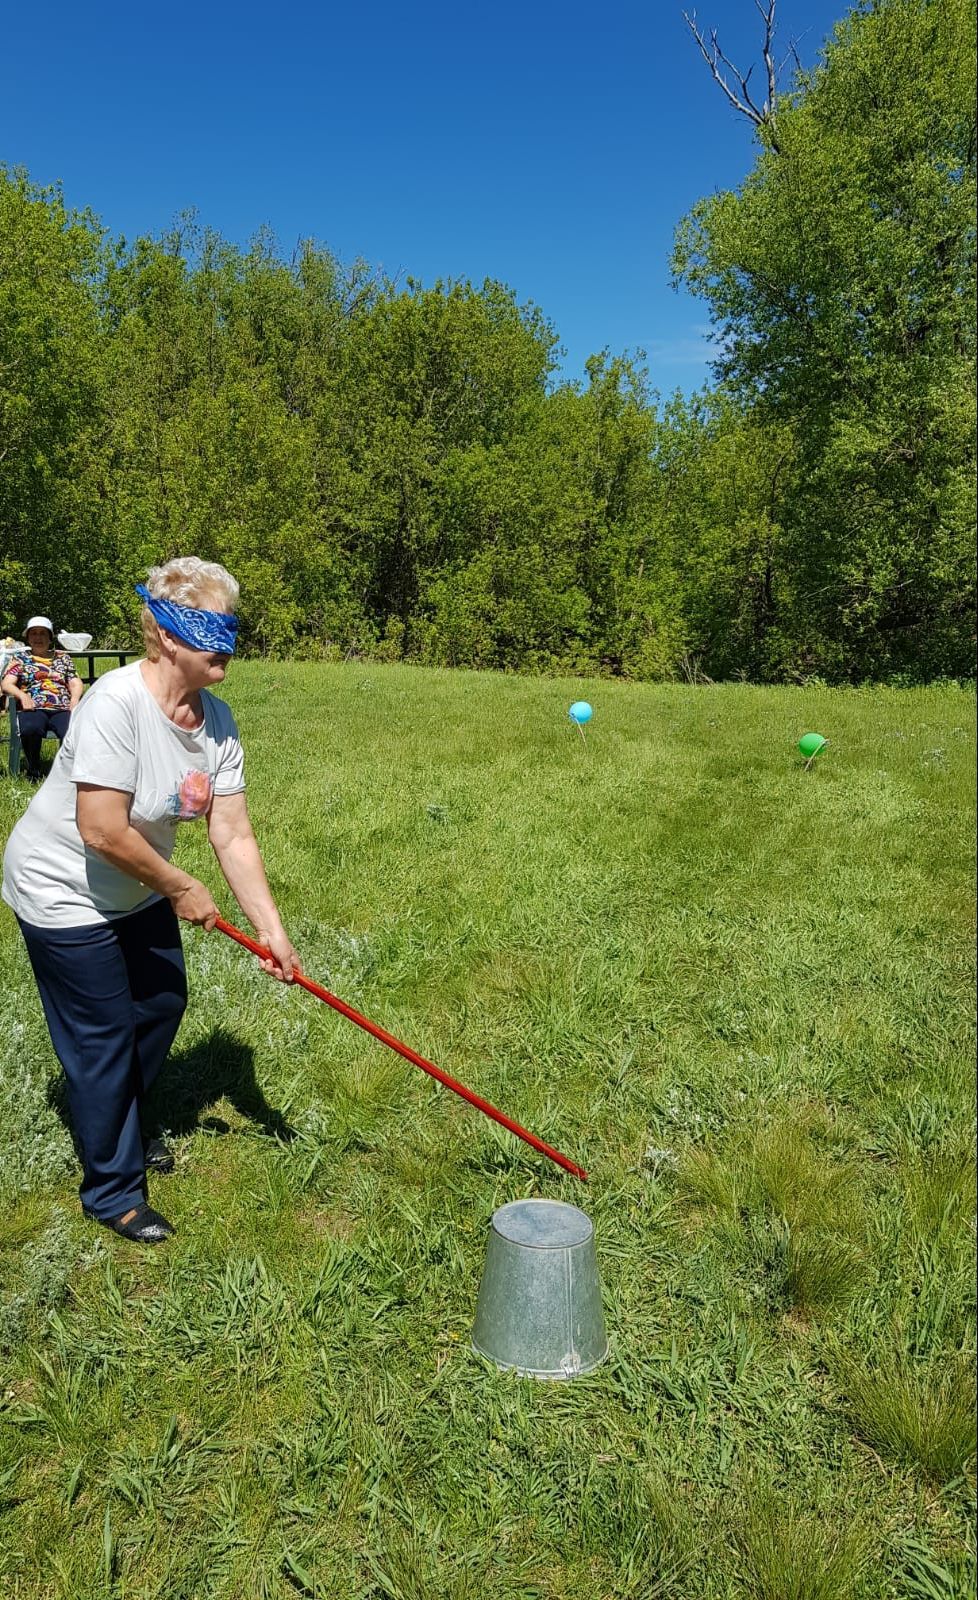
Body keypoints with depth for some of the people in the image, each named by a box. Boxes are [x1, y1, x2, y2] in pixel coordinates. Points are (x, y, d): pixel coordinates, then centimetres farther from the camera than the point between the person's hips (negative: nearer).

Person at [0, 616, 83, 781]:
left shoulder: (63, 657, 25)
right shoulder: (20, 658, 20)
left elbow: (76, 683, 15)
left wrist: (75, 698, -8)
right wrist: (22, 695, -15)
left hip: (62, 709, 1)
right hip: (33, 709, -1)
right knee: (31, 729, -39)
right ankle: (34, 772, -14)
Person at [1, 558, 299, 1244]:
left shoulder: (216, 719, -9)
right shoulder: (116, 703, -32)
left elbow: (234, 837, -9)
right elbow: (103, 833, -33)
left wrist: (272, 929, -13)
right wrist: (182, 890, -20)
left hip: (139, 891, 8)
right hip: (64, 892, -8)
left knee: (162, 1005, 19)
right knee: (103, 1037, 2)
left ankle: (121, 1129, 47)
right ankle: (112, 1191, 24)